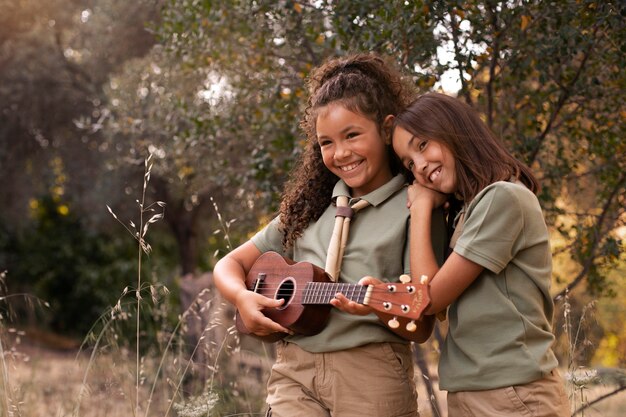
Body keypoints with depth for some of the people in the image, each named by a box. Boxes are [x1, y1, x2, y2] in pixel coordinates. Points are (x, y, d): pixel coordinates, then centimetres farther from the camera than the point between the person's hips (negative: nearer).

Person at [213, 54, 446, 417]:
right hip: (294, 370, 3)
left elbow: (421, 328, -6)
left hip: (371, 373, -3)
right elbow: (231, 264, 15)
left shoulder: (414, 208, -2)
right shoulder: (311, 205, 12)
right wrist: (243, 297, -6)